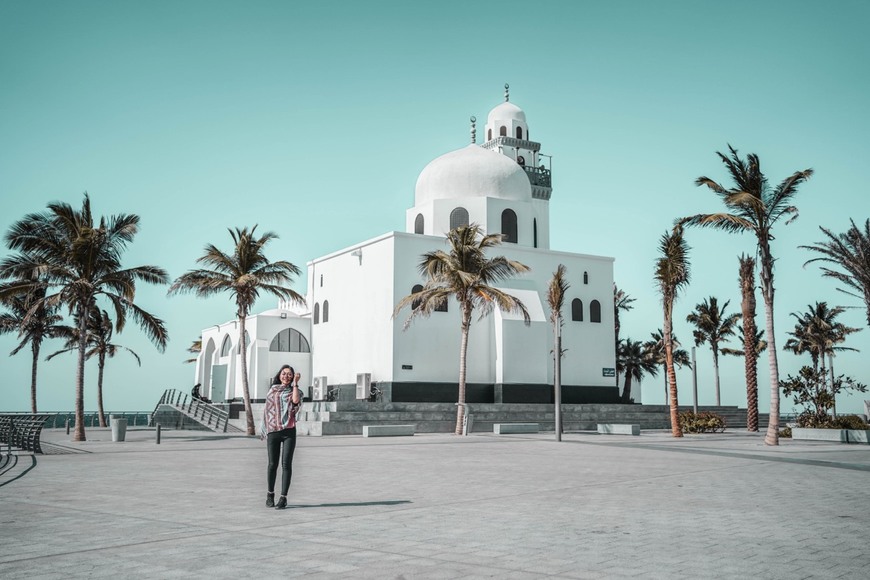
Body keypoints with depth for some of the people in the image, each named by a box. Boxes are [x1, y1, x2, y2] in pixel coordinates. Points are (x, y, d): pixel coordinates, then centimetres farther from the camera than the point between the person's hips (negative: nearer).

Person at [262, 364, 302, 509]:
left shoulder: (293, 391, 9)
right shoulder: (272, 390, 14)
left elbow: (296, 400, -15)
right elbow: (267, 409, 19)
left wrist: (295, 383, -12)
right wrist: (264, 429, 15)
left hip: (289, 431, -1)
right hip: (272, 432, 1)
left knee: (286, 464, -5)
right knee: (272, 464, 5)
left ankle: (283, 498, 0)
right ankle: (270, 494, 23)